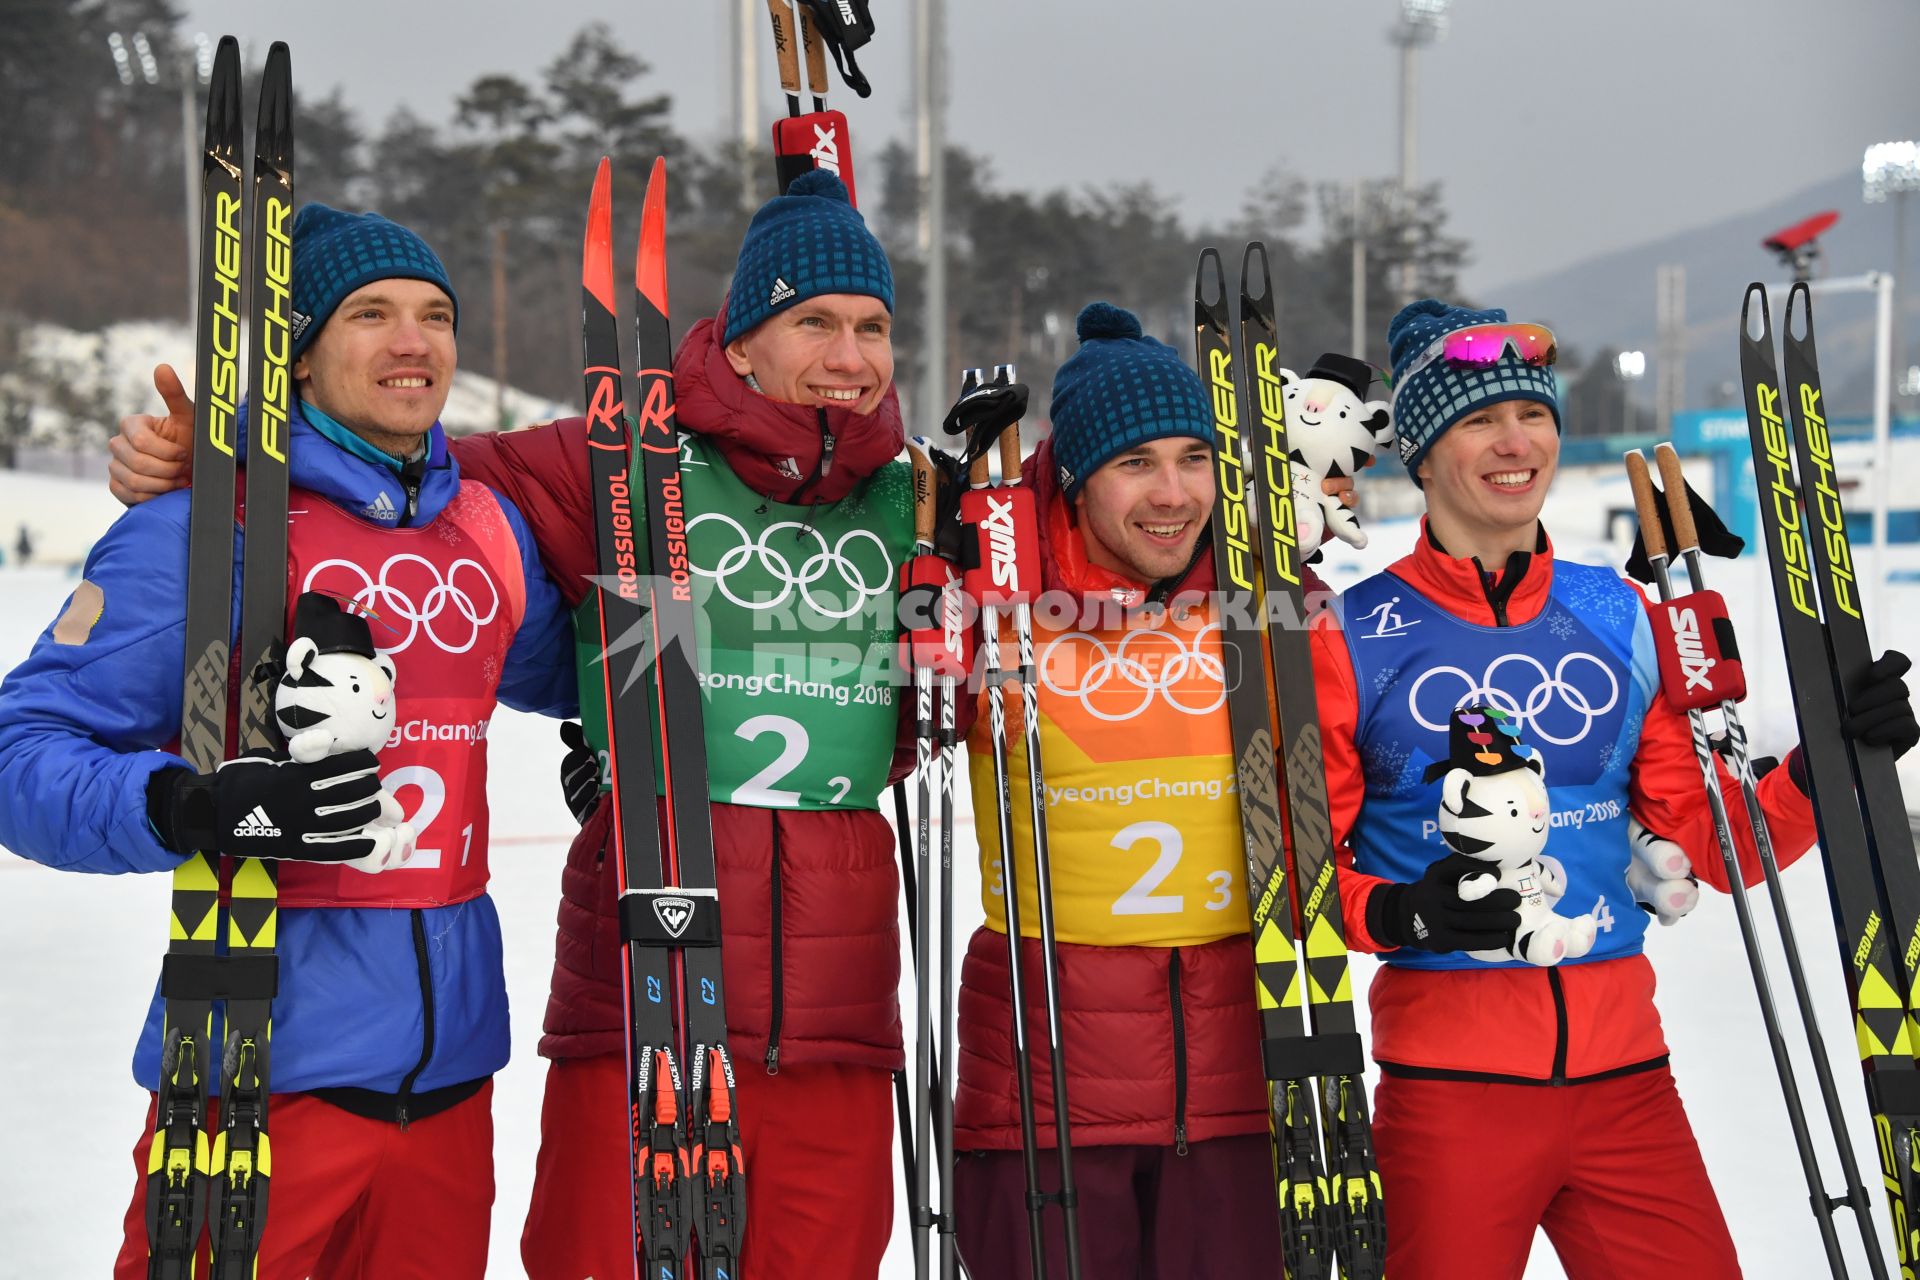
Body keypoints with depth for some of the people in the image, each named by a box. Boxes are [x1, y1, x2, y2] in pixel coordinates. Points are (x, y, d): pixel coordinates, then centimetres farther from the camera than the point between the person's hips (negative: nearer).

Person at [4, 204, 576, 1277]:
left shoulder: (491, 526, 11)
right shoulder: (205, 525, -8)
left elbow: (558, 671, 31)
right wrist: (189, 808, -27)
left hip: (448, 1062, 6)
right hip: (264, 1067, -6)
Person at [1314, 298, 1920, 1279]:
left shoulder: (1618, 618, 8)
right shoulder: (1353, 638, -2)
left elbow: (1707, 840, 9)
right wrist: (1401, 914, -20)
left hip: (1622, 1070, 3)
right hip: (1447, 1079, -3)